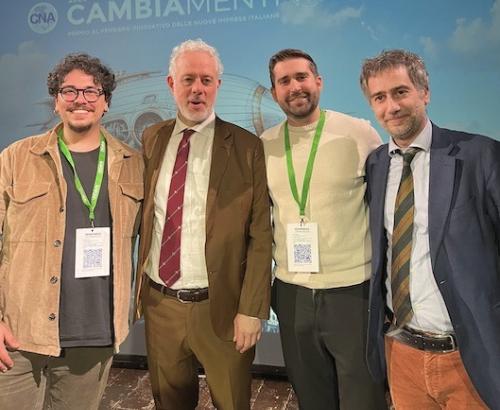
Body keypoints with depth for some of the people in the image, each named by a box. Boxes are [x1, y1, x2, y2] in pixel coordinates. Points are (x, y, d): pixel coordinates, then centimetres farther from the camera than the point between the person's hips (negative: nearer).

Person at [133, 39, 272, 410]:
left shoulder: (246, 147, -8)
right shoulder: (152, 139, 5)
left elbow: (260, 235, -9)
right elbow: (143, 215, 10)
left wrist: (252, 309, -12)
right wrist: (138, 287, 7)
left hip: (220, 307, -3)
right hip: (160, 302, 4)